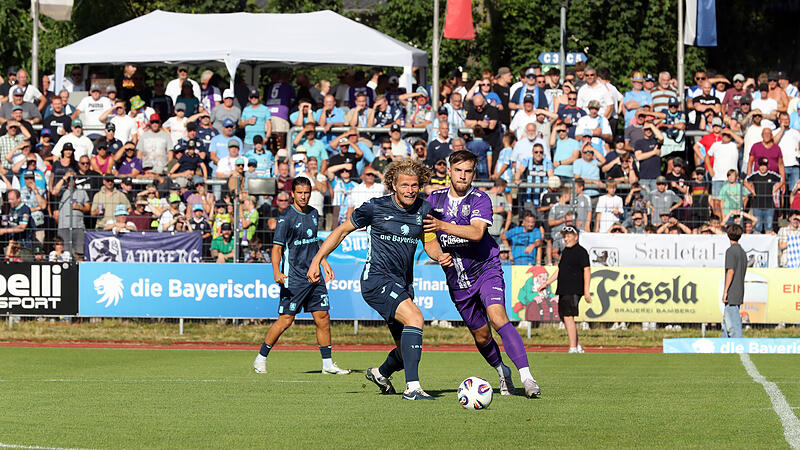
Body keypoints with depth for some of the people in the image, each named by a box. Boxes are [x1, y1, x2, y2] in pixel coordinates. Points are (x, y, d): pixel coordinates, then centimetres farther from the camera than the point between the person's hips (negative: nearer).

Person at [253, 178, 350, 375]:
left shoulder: (313, 214, 12)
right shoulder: (286, 218, -10)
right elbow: (277, 247, -14)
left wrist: (324, 263, 22)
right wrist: (277, 272, -26)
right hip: (294, 277, -6)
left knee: (323, 318, 4)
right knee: (286, 320, -7)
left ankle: (327, 364, 11)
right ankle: (261, 359, 5)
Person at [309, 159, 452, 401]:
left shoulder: (424, 209, 3)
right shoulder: (376, 208, -10)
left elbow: (429, 243, 16)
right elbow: (342, 231, 1)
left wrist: (440, 256, -7)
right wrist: (317, 259, -2)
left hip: (403, 285, 6)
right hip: (377, 279, -6)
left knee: (408, 352, 9)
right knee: (415, 318, -30)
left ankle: (380, 372, 44)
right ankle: (412, 387, -32)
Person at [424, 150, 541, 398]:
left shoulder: (481, 200, -11)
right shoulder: (435, 199, 3)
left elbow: (477, 232, -27)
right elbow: (425, 231, 15)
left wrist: (443, 226, -36)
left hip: (486, 269, -5)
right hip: (457, 281, 5)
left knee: (497, 317, -26)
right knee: (481, 335, 11)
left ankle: (526, 377, -30)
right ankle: (502, 372, 38)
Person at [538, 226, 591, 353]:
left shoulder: (581, 252, -7)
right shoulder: (565, 251, 19)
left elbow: (587, 271, -14)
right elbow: (559, 270, 28)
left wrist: (587, 291, -21)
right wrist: (547, 283, 26)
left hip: (574, 290, -9)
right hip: (563, 290, 9)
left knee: (568, 317, -16)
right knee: (564, 318, 12)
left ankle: (573, 349, -18)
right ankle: (577, 347, 20)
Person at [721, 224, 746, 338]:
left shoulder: (731, 251, -11)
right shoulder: (743, 252, 14)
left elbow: (730, 271, -18)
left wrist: (725, 291, -16)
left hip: (731, 294, -9)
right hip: (740, 293, 9)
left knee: (732, 323, -9)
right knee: (726, 321, 16)